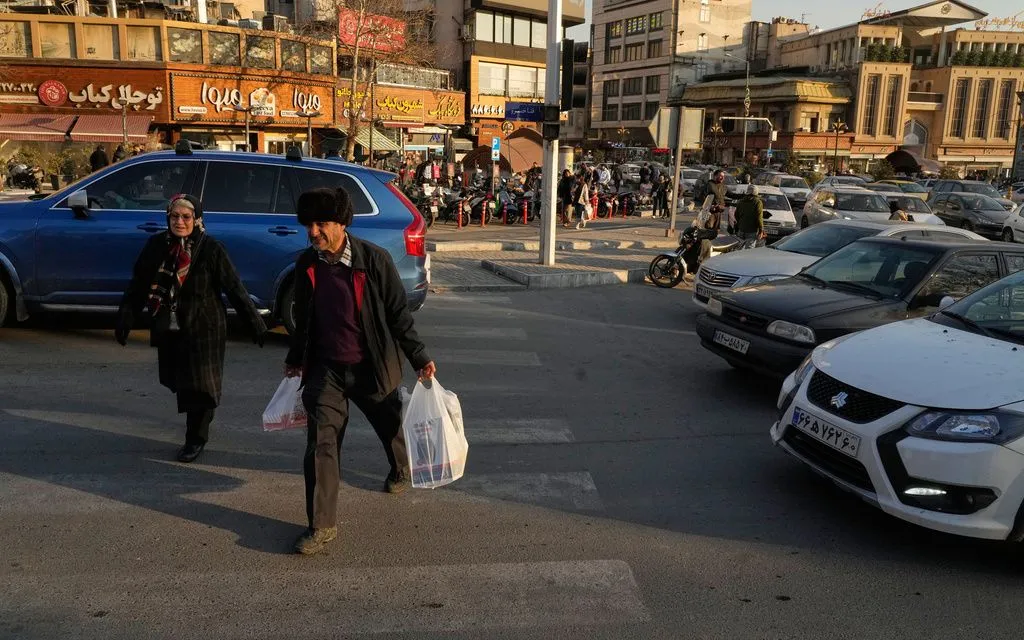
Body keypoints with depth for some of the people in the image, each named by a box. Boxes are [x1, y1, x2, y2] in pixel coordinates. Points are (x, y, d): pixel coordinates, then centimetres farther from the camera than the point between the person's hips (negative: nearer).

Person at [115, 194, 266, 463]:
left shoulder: (211, 249, -10)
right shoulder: (157, 245, 1)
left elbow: (235, 289, -8)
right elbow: (138, 285, 8)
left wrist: (256, 325, -8)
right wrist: (125, 320, 5)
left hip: (203, 329, -4)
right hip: (168, 330, 4)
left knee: (199, 384, -1)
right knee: (177, 381, 14)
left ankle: (196, 439, 15)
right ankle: (196, 431, 39)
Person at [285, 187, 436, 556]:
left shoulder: (374, 259, -15)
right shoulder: (306, 264, -3)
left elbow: (398, 312, -8)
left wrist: (419, 358, -7)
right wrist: (295, 360, 22)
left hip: (371, 367, -2)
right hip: (325, 369, 2)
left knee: (390, 428, 20)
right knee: (320, 443, -7)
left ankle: (400, 470, 53)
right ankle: (322, 526, 3)